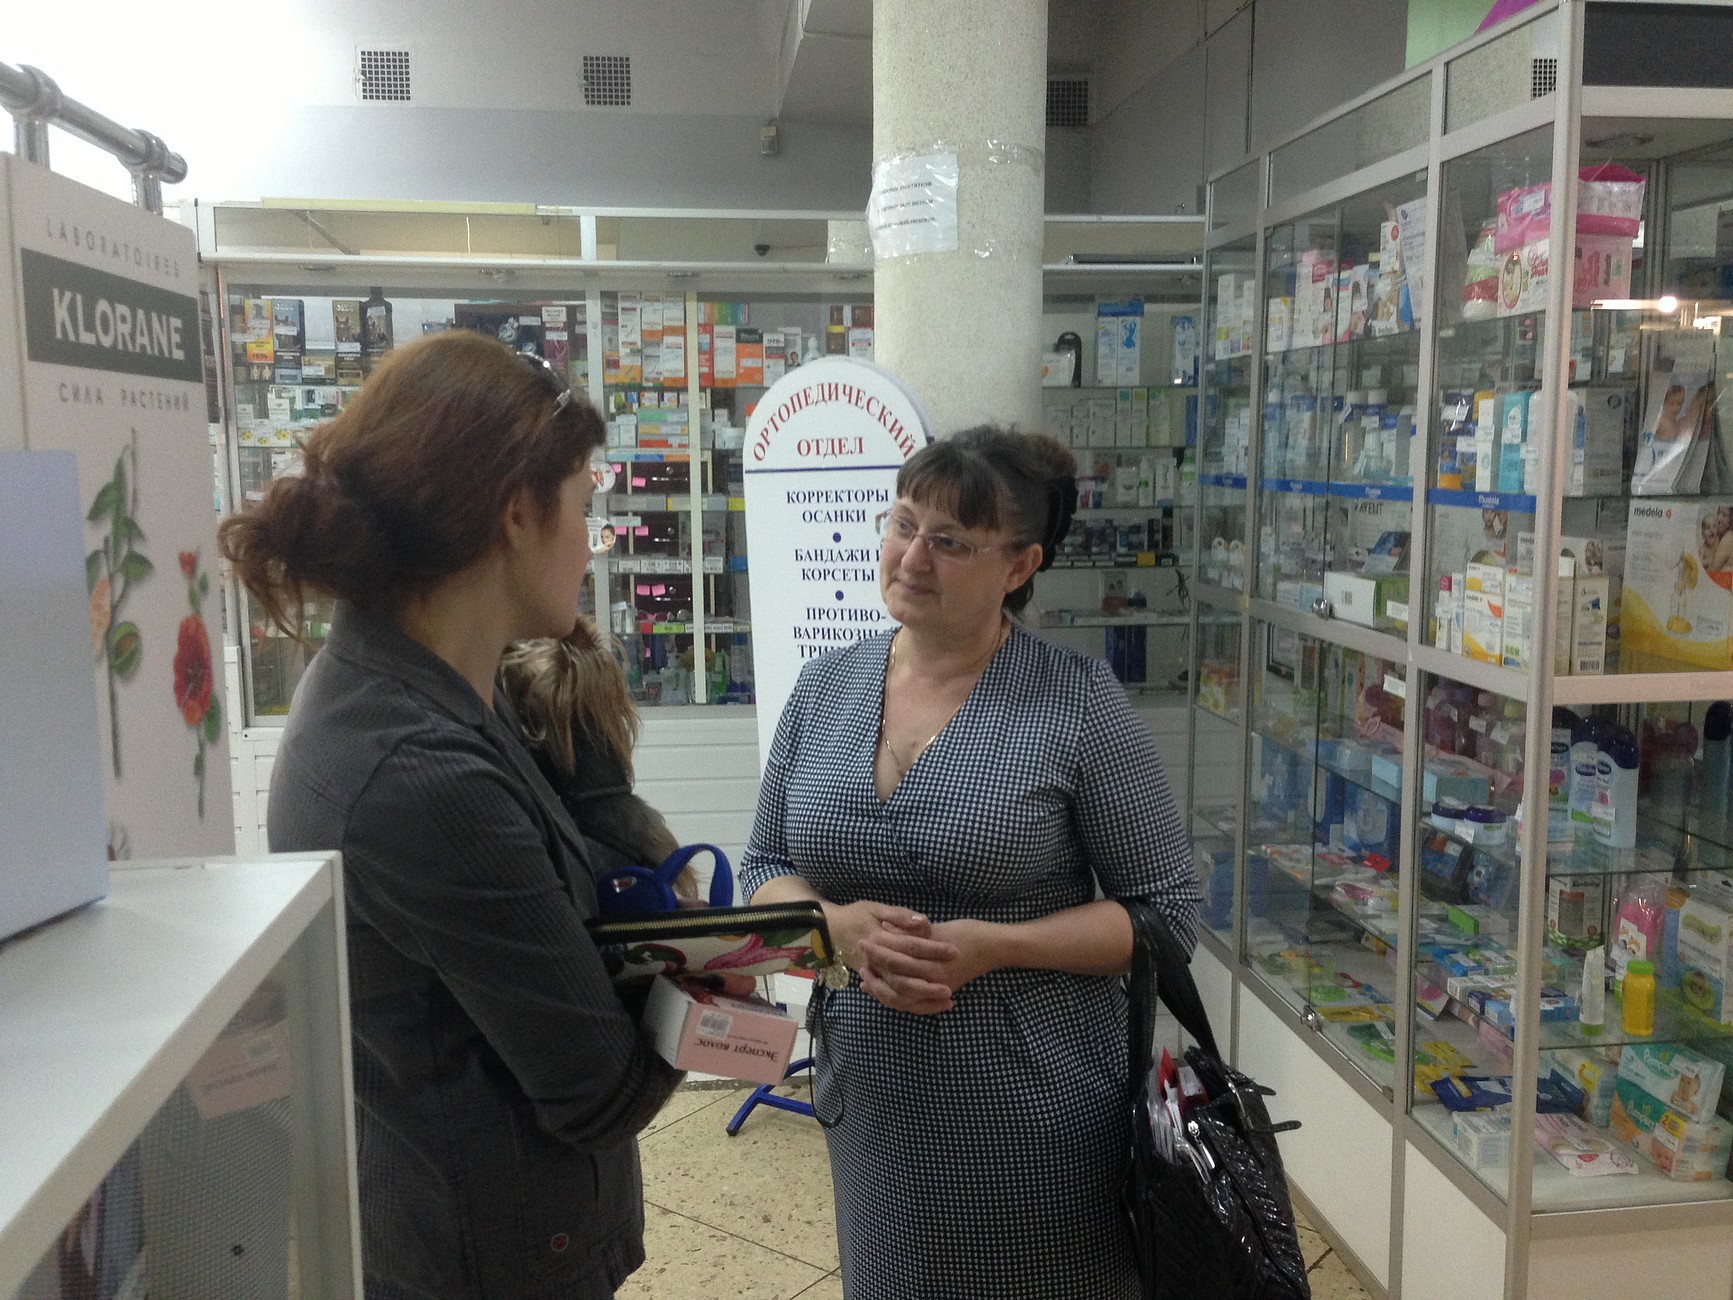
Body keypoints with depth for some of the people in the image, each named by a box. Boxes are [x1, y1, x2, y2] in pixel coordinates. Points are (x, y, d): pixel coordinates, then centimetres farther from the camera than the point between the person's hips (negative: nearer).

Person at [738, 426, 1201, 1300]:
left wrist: (992, 946, -22)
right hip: (869, 1099, 4)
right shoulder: (824, 687, 1)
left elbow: (1166, 909, -9)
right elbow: (763, 869, 7)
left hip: (1034, 1107, -4)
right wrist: (838, 925, -15)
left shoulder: (1078, 703, -13)